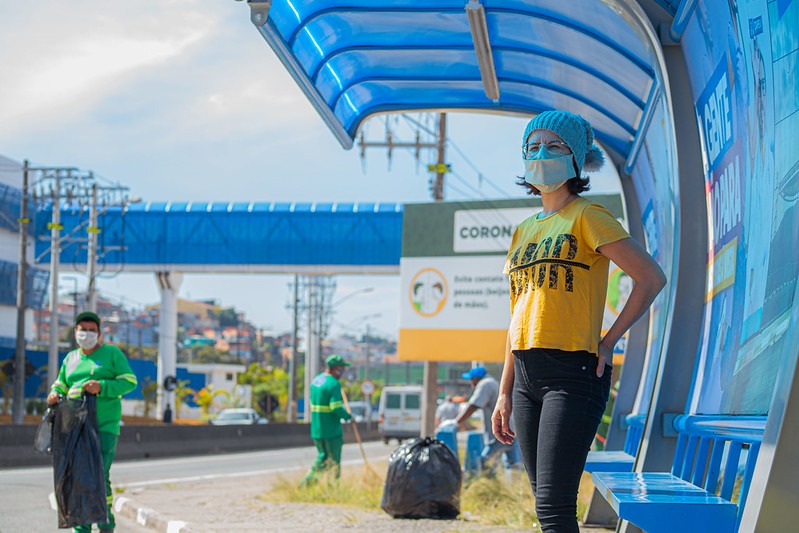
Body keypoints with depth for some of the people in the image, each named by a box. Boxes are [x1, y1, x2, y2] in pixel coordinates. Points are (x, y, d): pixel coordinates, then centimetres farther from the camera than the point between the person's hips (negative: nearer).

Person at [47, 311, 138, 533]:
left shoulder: (112, 353, 5)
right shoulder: (70, 359, 19)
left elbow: (129, 381, -1)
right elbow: (61, 385, 23)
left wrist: (102, 387, -15)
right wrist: (55, 394, -2)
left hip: (105, 425, -5)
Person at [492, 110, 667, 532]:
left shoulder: (587, 217, -2)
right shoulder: (524, 231, 18)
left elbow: (652, 278, -8)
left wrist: (608, 342, -9)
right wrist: (505, 393, 18)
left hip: (573, 371, -7)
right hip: (527, 374, 8)